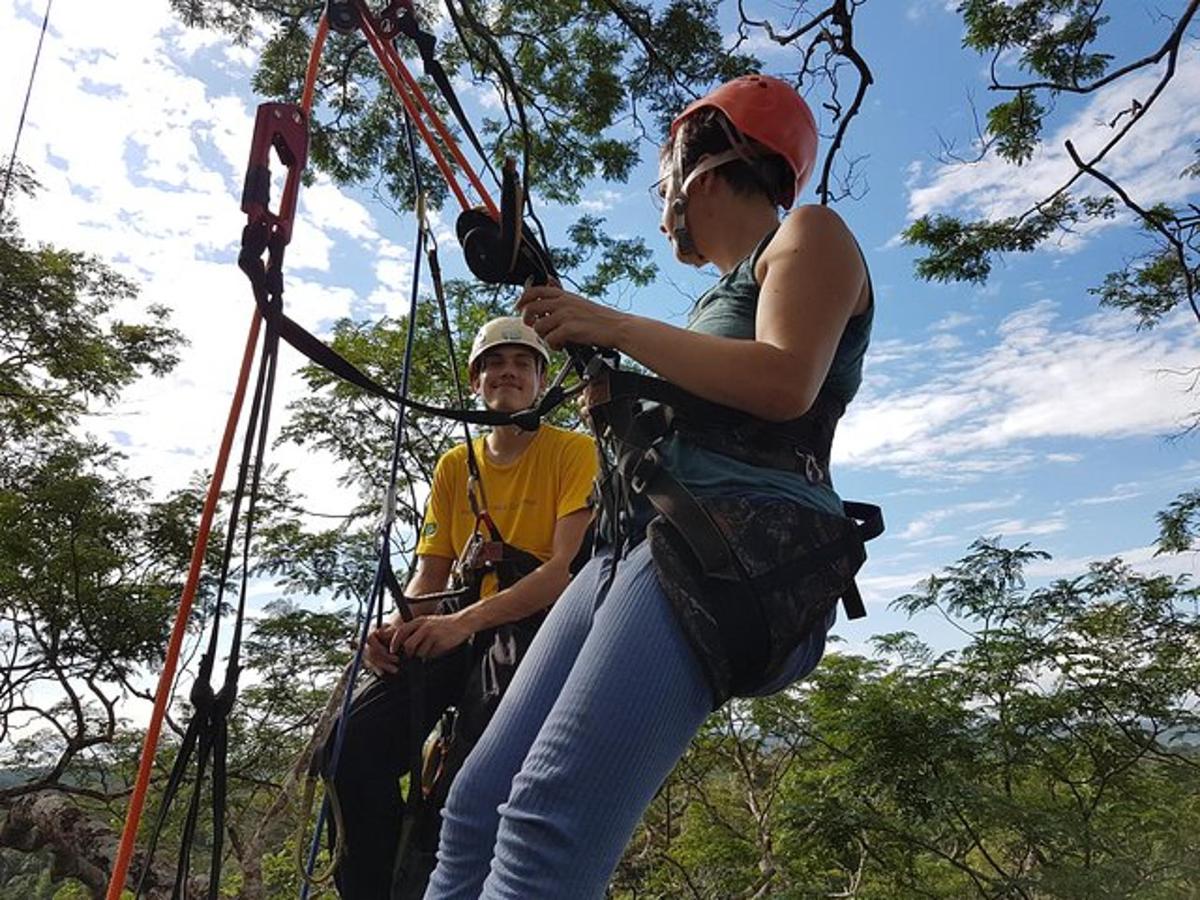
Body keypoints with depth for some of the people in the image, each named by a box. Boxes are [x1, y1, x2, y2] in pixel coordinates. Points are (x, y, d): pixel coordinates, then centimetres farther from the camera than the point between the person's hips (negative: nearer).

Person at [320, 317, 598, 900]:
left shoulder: (574, 451, -2)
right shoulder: (454, 467, 15)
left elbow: (568, 568, -15)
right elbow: (429, 577, 10)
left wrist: (466, 621, -26)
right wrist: (398, 627, -13)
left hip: (541, 624, -5)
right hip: (462, 631, 5)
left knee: (475, 762, -32)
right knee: (353, 744, -16)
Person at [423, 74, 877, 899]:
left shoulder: (809, 235, 9)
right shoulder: (724, 294, 32)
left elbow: (786, 385, -13)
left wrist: (613, 325, -6)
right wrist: (617, 402, 14)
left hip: (739, 555, -9)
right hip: (644, 544, 9)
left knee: (547, 823, -23)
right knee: (480, 806, 0)